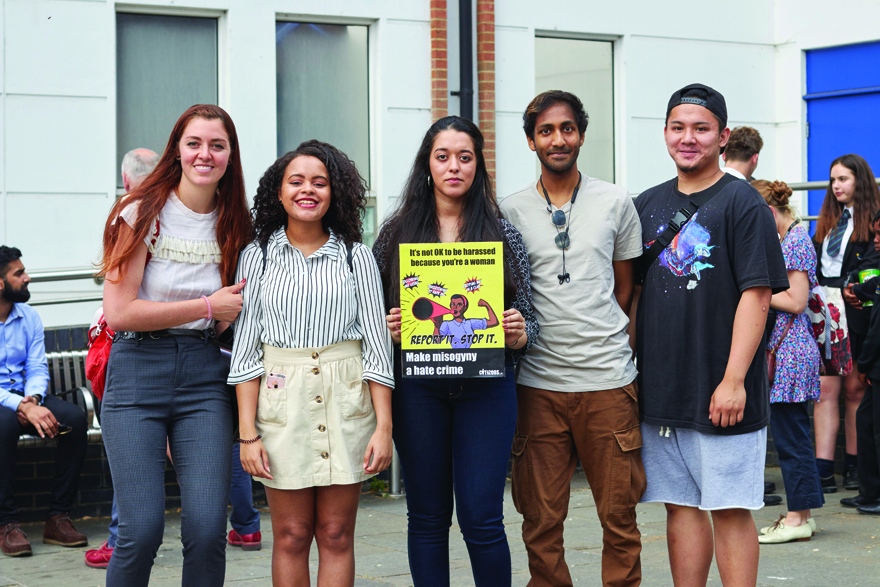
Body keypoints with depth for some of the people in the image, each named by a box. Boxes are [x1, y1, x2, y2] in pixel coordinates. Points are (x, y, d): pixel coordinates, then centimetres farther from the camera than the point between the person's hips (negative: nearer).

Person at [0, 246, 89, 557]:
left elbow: (37, 368, 7)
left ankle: (58, 517, -20)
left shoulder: (29, 316, 10)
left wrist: (33, 400, -16)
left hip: (25, 396, 5)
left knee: (75, 417, -24)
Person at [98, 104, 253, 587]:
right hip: (137, 370, -3)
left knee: (207, 528, -7)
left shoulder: (233, 224, 11)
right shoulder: (142, 213, -2)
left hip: (205, 374, 3)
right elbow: (118, 312, -10)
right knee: (142, 531, -10)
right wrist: (207, 306, -8)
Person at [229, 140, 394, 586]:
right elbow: (245, 348, 3)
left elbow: (376, 342, 4)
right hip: (282, 401, 0)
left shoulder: (355, 255, 5)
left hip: (346, 401, 0)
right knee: (291, 536, 3)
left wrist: (384, 426, -4)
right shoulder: (258, 257, 5)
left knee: (336, 536, 3)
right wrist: (247, 434, -4)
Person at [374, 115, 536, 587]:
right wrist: (387, 328, -11)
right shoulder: (397, 233, 7)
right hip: (418, 388, 1)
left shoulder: (504, 235, 6)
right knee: (427, 517, 7)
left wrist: (519, 332, -12)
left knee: (481, 518, -5)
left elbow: (525, 322, 9)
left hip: (486, 385, -1)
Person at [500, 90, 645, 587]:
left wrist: (602, 338, 7)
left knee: (619, 513, 3)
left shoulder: (616, 202, 7)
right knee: (541, 517, 4)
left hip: (608, 378, 0)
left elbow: (625, 286, 13)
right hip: (539, 382, 0)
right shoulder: (511, 211, 6)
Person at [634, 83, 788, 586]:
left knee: (730, 509, -2)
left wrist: (734, 380, -17)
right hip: (659, 389, 5)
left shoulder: (742, 202, -5)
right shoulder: (648, 205, 13)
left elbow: (756, 295, -11)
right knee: (681, 505, 10)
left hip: (723, 394, -5)